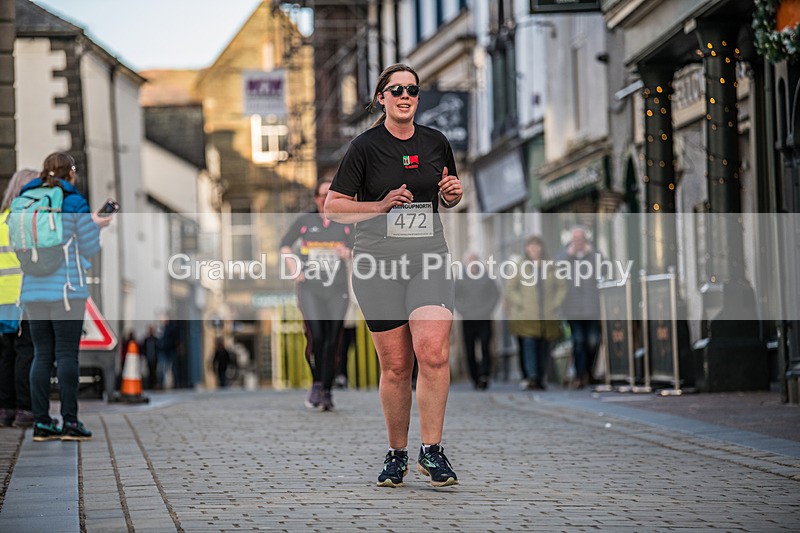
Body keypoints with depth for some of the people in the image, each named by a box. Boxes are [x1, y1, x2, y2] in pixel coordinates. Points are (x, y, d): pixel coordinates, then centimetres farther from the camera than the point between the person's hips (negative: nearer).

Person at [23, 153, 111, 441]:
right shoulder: (75, 203, -5)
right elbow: (90, 249, -1)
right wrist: (95, 225, 16)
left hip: (34, 291, 5)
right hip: (66, 289, -5)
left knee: (42, 355, 7)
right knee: (67, 354, -3)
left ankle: (41, 422, 5)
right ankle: (70, 422, -4)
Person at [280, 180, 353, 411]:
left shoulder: (345, 223, 6)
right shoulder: (305, 221, 3)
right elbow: (285, 245, 14)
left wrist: (346, 253, -12)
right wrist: (295, 271, 1)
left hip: (337, 290, 2)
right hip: (310, 289, -1)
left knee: (332, 343, -2)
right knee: (315, 338, -17)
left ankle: (327, 392, 7)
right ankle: (316, 384, 4)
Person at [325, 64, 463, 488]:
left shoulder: (436, 143, 9)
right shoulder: (365, 146, -1)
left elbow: (450, 197, 25)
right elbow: (333, 206, -1)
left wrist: (453, 193, 1)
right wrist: (382, 206, -13)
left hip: (428, 260, 2)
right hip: (377, 262, -2)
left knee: (433, 353, -18)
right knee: (395, 366, 0)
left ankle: (431, 451, -10)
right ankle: (396, 453, 17)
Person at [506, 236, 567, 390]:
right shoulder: (521, 267, 7)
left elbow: (562, 287, 12)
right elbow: (511, 289, 8)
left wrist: (556, 304, 0)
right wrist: (520, 303, -5)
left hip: (548, 316, 2)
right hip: (527, 317, -2)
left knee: (544, 348, 2)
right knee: (529, 344, -16)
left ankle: (541, 379, 10)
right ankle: (532, 378, -23)